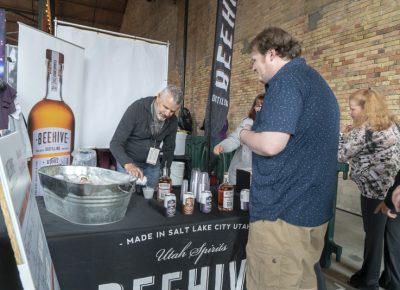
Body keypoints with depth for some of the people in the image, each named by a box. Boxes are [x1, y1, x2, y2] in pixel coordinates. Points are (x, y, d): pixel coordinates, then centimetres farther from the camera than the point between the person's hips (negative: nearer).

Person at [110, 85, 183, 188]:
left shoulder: (173, 121, -11)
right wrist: (128, 164, -43)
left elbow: (168, 149, 4)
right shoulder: (137, 109, -24)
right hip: (128, 162, -3)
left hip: (152, 165, 4)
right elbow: (115, 143, -26)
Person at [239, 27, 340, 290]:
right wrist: (257, 133, 21)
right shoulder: (318, 82, 16)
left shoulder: (287, 80, -15)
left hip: (284, 210, -10)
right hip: (314, 207, 10)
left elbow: (270, 144, -26)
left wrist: (245, 134, -6)